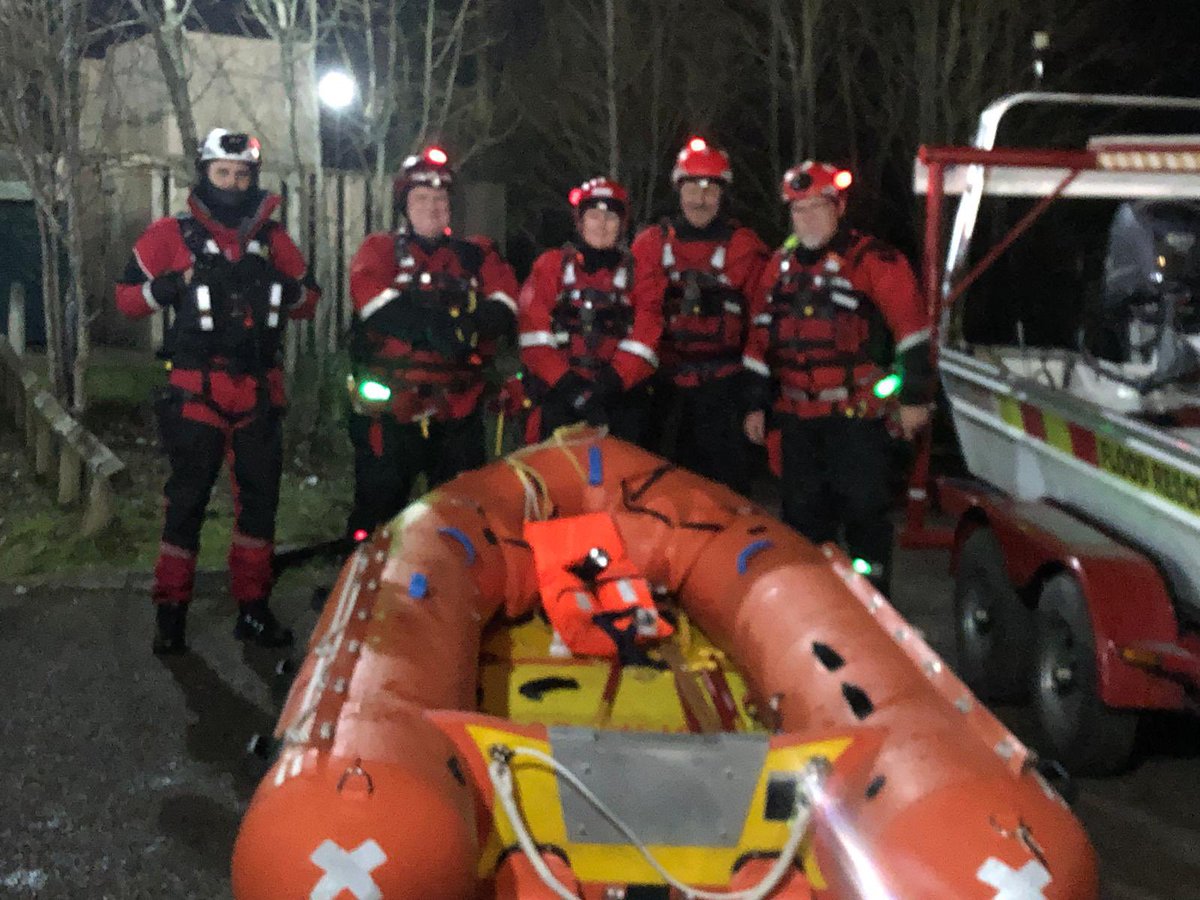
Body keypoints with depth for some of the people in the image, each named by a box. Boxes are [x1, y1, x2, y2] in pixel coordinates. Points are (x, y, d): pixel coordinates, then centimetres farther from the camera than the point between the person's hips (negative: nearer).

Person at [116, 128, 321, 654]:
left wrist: (287, 289, -6)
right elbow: (127, 297, 2)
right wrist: (173, 284, -16)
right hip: (196, 391, -3)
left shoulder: (272, 238, 11)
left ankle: (253, 608, 18)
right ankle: (171, 612, 9)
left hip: (259, 392, 4)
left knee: (260, 498, 7)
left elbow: (309, 301, 16)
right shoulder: (171, 235, 2)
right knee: (187, 501, 0)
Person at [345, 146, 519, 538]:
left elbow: (506, 309, 0)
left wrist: (473, 319, -21)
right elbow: (379, 309, -13)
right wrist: (437, 327, -23)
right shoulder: (380, 251, 7)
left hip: (458, 409, 3)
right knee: (378, 510, 1)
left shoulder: (476, 256, 15)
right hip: (391, 407, -3)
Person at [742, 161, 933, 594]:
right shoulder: (781, 265, 14)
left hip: (858, 413, -6)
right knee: (803, 512, 12)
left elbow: (911, 328, -8)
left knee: (863, 509, -3)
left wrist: (914, 396, -11)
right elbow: (761, 338, 19)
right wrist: (756, 404, 16)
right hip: (798, 414, 6)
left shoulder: (873, 259, -5)